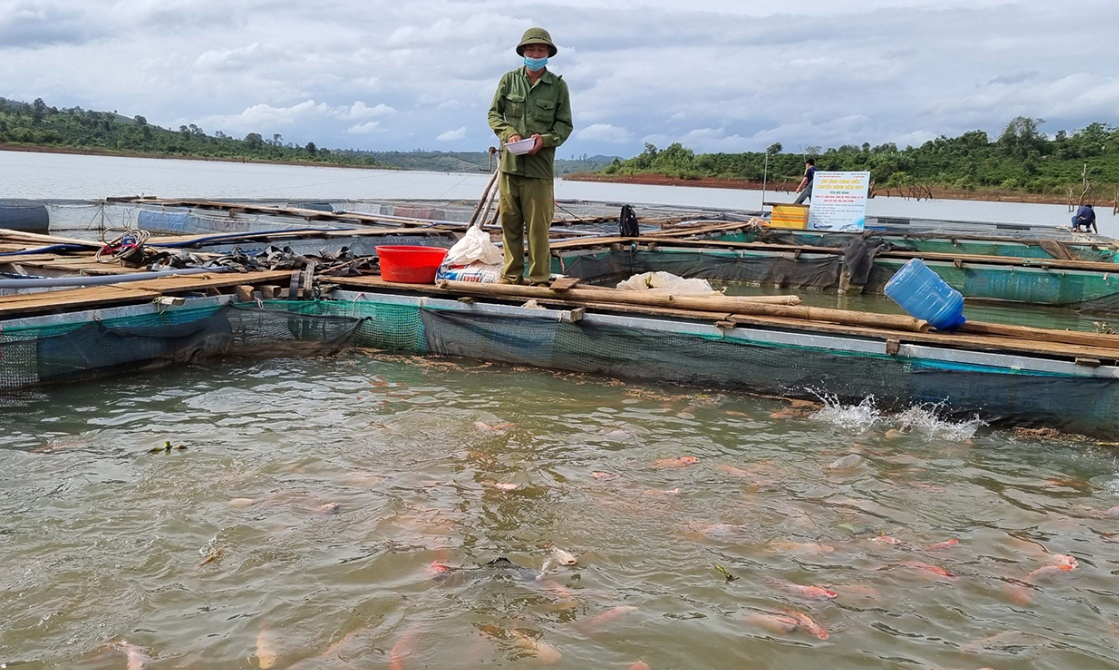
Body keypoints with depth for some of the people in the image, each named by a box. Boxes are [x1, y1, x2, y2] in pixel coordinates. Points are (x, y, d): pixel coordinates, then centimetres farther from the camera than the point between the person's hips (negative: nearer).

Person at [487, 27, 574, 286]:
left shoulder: (558, 86, 5)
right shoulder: (509, 80, 8)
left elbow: (565, 125, 6)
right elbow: (494, 114, 11)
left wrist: (545, 139, -13)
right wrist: (509, 134, -8)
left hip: (540, 166, -2)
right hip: (509, 163, 2)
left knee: (538, 225, -2)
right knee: (509, 222, 7)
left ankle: (539, 279, 7)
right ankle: (511, 276, 16)